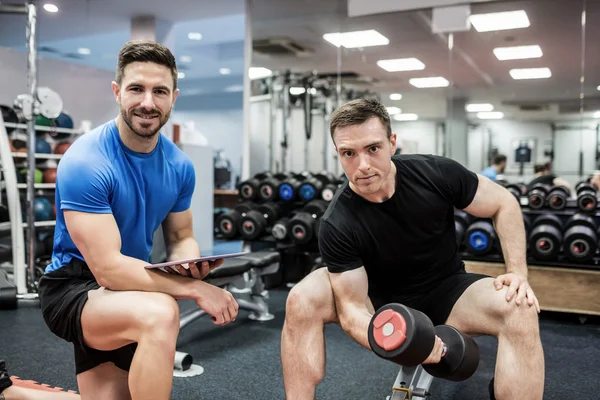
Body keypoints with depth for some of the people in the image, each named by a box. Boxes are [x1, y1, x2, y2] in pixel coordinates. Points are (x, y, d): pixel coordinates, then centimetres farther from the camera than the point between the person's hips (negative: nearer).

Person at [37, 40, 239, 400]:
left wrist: (191, 263, -19)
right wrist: (197, 289, -29)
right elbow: (108, 269, -29)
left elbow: (180, 238, 6)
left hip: (130, 291, 7)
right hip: (74, 288, -7)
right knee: (161, 313, -36)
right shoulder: (85, 163, -25)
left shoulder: (179, 166, -4)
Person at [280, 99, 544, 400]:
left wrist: (517, 272, -18)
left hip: (445, 291, 1)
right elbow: (352, 308, -24)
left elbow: (503, 204, -7)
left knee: (521, 311, -28)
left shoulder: (436, 173, -22)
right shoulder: (337, 225, -26)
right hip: (380, 297, 0)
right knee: (302, 300, -26)